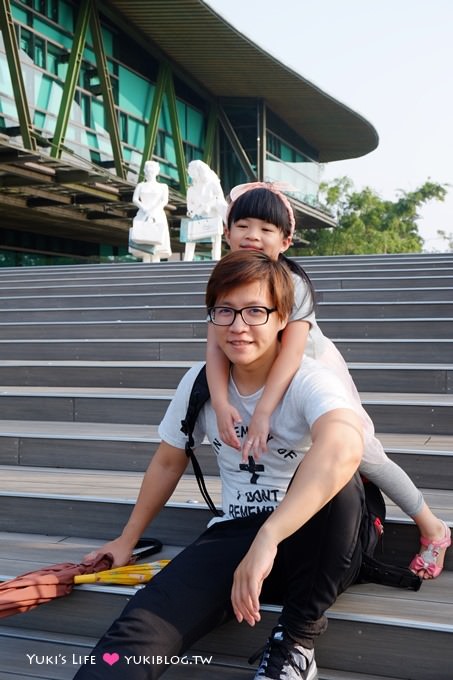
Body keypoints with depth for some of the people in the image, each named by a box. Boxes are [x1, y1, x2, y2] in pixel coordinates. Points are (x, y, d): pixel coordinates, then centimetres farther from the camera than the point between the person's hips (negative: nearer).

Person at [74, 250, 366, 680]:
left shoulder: (309, 381, -17)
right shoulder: (199, 382, -1)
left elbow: (343, 448, -41)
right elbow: (168, 463, 13)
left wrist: (267, 540, -47)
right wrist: (127, 539, 20)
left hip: (311, 543, -1)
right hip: (233, 535, 2)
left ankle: (297, 642, -17)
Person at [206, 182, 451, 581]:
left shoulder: (293, 283, -29)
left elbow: (293, 348, -40)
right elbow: (217, 344, -27)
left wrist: (263, 412, -49)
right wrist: (221, 403, -43)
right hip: (259, 380, 5)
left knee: (364, 455, -2)